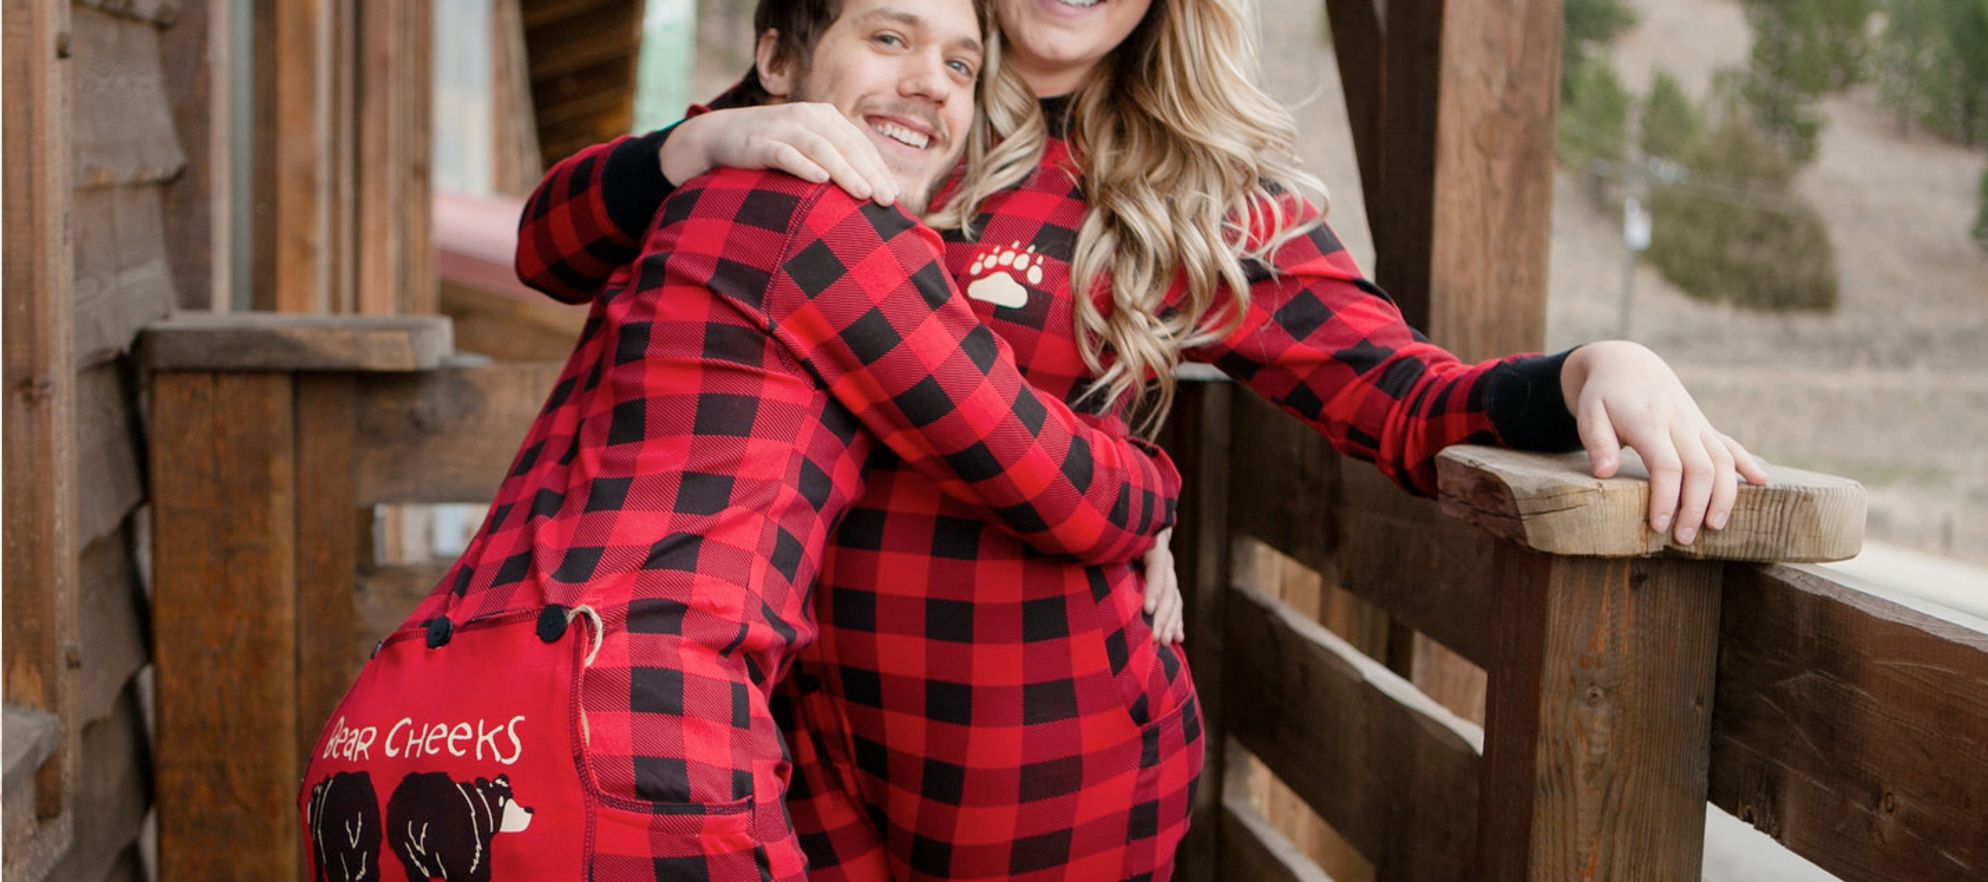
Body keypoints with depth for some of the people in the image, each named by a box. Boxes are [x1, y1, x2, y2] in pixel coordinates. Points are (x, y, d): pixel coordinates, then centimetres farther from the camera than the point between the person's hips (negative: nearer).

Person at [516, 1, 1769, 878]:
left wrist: (1590, 371, -27)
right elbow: (551, 249, 2)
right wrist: (709, 143, -17)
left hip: (1045, 746, -1)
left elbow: (1405, 400, -7)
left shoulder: (1197, 201, -1)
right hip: (811, 721, 2)